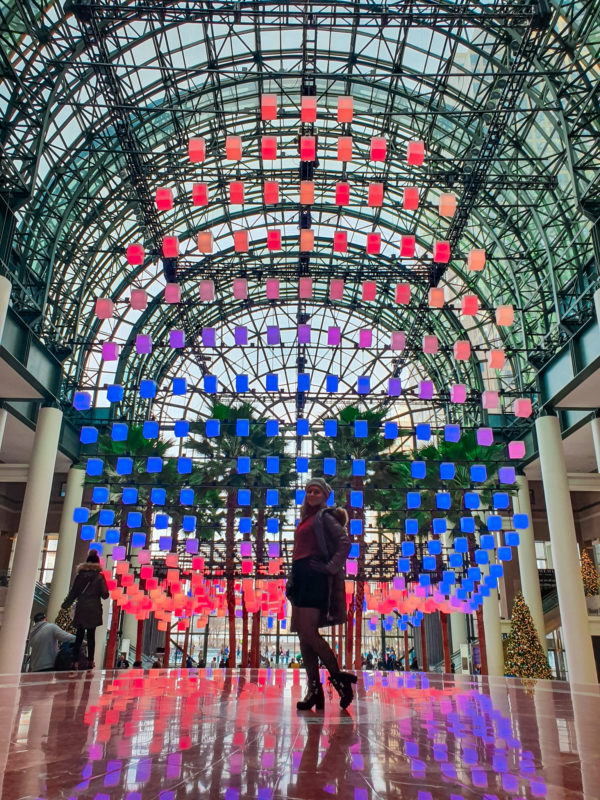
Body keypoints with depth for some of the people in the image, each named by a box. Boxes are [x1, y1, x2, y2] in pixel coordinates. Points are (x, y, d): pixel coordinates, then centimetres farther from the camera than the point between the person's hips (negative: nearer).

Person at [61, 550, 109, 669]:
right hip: (94, 610, -1)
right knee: (91, 636, 5)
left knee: (79, 635, 9)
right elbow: (105, 594, -5)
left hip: (81, 609, 1)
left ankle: (76, 660, 8)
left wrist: (65, 605, 17)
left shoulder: (80, 575, -1)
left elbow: (73, 592, 3)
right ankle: (90, 661, 6)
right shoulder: (99, 576, -5)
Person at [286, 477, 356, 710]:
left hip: (315, 578, -9)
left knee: (309, 632, -14)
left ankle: (339, 678, 1)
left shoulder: (324, 516, -3)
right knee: (302, 635, 6)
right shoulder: (305, 519, 21)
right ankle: (314, 690, 11)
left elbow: (345, 542, -13)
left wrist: (331, 568, -16)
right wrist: (292, 579, 17)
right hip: (300, 578, 9)